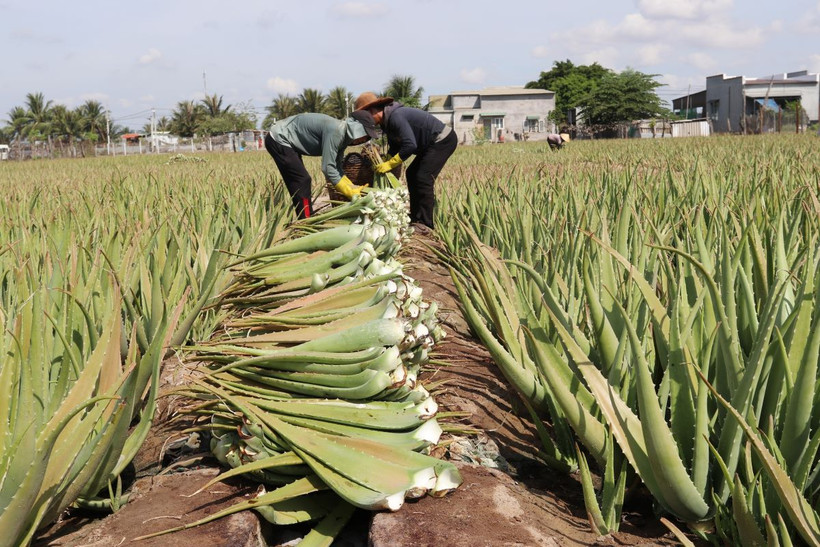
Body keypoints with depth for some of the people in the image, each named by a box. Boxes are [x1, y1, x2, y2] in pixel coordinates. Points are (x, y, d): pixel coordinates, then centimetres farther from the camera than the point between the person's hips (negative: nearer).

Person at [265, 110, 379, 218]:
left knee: (301, 182, 14)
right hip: (279, 139, -10)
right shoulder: (336, 130, -27)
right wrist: (351, 194, -23)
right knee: (302, 181, -12)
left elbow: (336, 168, 6)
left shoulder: (343, 136, 2)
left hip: (288, 142, 10)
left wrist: (354, 188, -4)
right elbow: (328, 168, -29)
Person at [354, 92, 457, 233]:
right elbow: (394, 148, 15)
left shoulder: (396, 116, -25)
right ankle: (415, 218, 18)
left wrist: (389, 164, -23)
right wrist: (383, 165, 0)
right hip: (433, 143, 11)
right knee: (412, 174, 13)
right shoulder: (386, 122, 8)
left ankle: (425, 224, -13)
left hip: (443, 140, -11)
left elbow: (410, 145, -30)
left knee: (424, 178, -16)